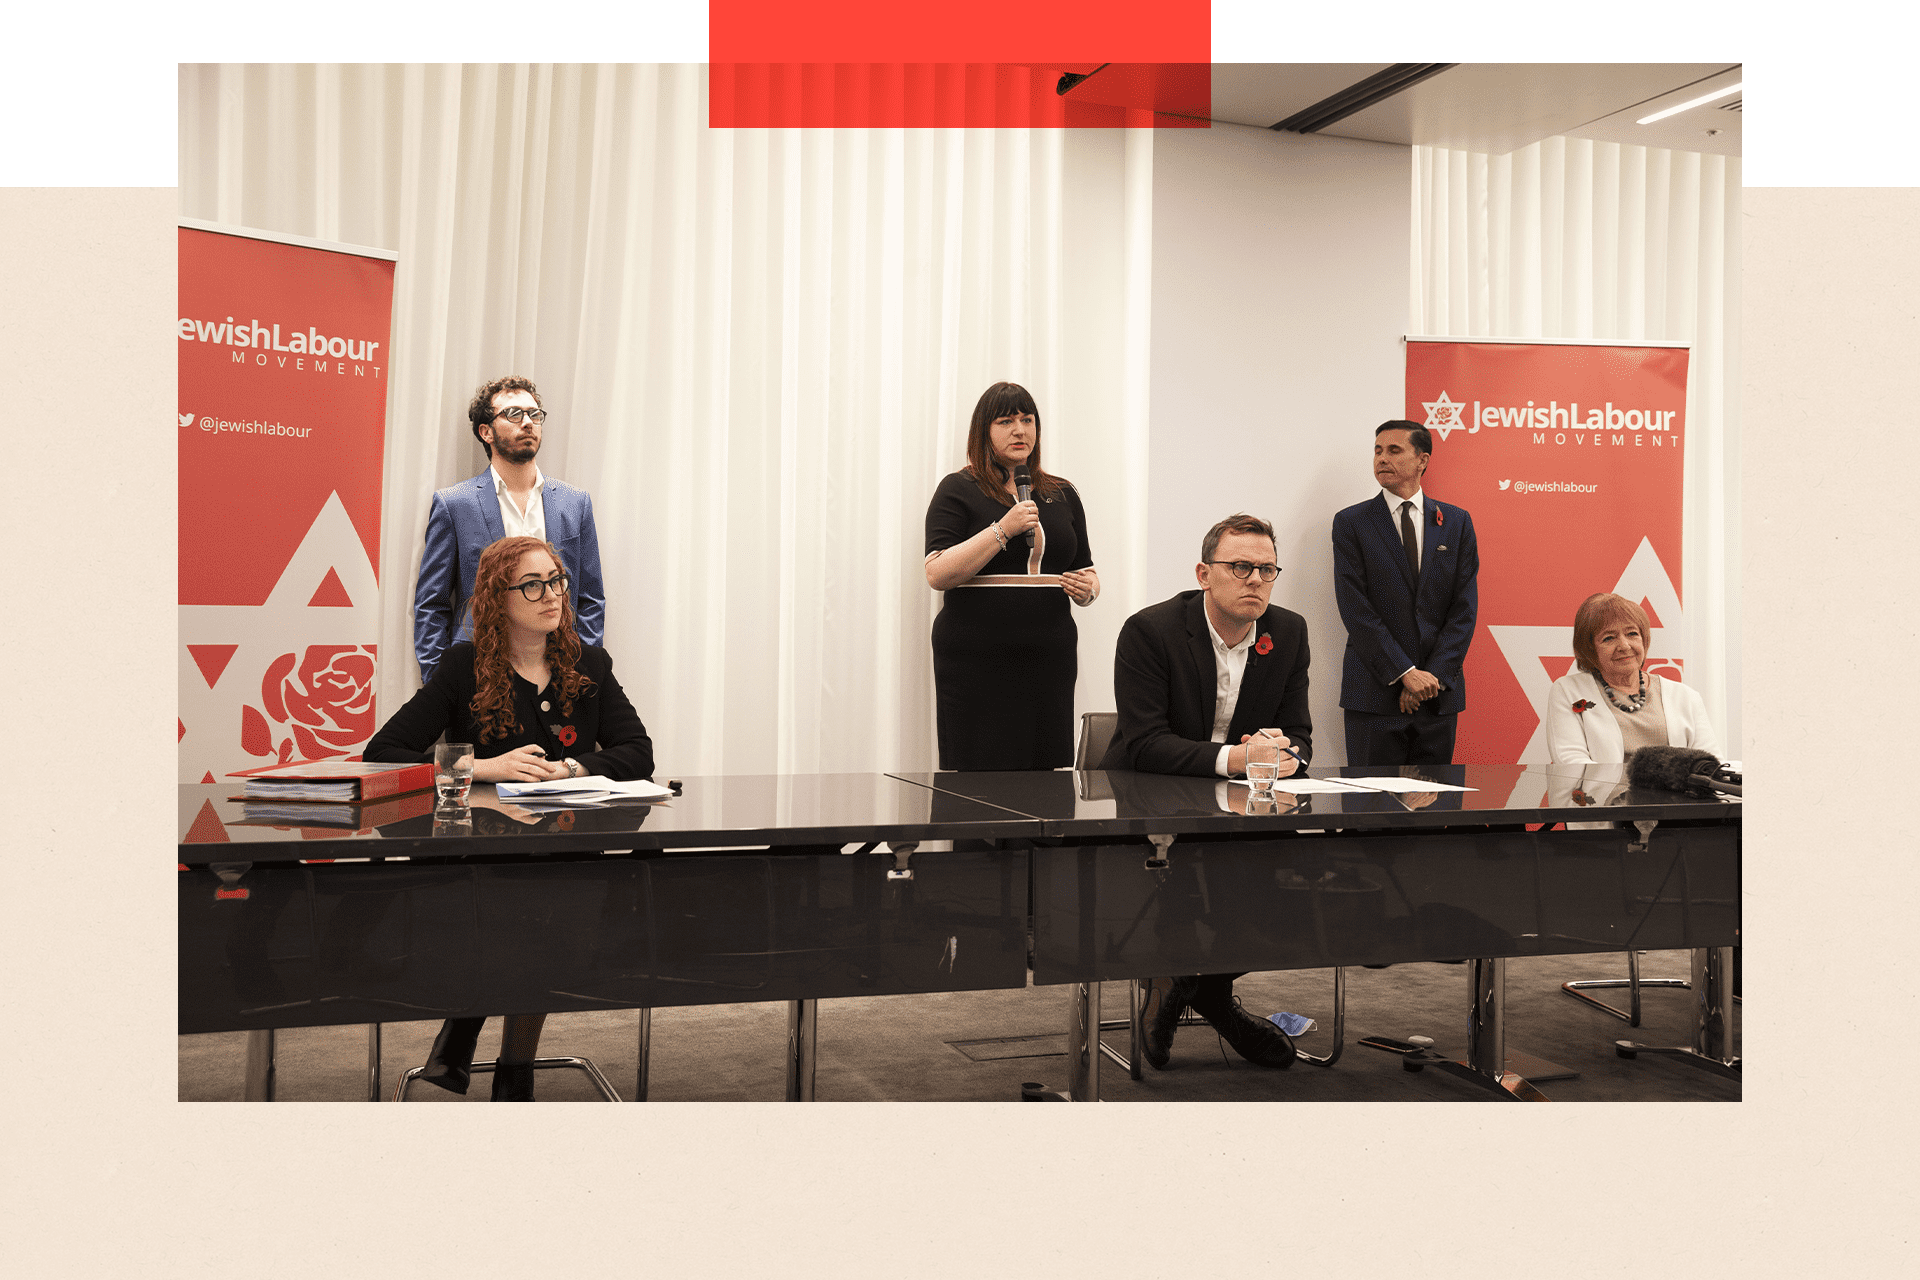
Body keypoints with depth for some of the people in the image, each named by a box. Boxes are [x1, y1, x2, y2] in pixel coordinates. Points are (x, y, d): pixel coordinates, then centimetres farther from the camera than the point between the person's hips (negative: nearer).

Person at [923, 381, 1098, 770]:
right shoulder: (959, 489, 1)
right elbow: (937, 574, -11)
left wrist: (1087, 588, 0)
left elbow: (1086, 571, 24)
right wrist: (1002, 530, -17)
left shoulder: (1062, 494, 16)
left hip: (1050, 661, 4)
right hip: (976, 661, -4)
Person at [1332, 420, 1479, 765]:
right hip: (1374, 692, -2)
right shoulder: (1351, 523, 1)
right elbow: (1356, 610, -7)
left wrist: (1433, 675, -8)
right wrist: (1406, 673, -13)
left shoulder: (1456, 521, 8)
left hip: (1440, 691, 2)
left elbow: (1465, 607, 3)